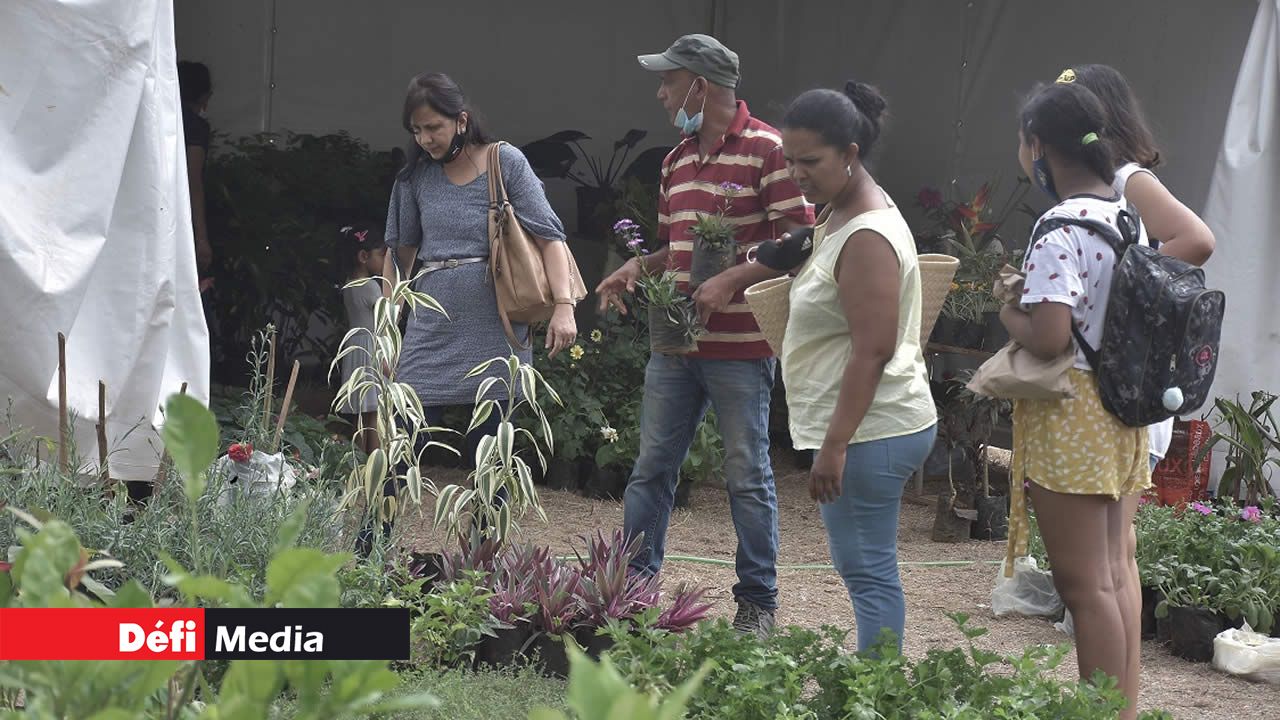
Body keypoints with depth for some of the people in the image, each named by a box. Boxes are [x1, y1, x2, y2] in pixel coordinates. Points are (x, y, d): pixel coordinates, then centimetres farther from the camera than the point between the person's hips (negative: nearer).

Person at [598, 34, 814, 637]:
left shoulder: (765, 149, -9)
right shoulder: (677, 161, 15)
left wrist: (733, 281, -21)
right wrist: (636, 268, 5)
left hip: (741, 346, -7)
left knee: (747, 475, 2)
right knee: (651, 468, 9)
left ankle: (758, 603, 12)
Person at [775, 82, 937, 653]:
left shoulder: (867, 237, -18)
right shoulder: (839, 215, 14)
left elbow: (873, 350, -23)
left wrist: (835, 445, -24)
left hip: (870, 430, -11)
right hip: (879, 427, 11)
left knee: (868, 572, -7)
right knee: (866, 568, 13)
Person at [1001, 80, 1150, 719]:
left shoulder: (1061, 231, -20)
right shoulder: (1128, 215, 6)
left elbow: (1048, 338, -28)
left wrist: (1008, 312, -6)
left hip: (1070, 415, -9)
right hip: (1125, 411, 9)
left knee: (1084, 583, -2)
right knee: (1116, 571, 16)